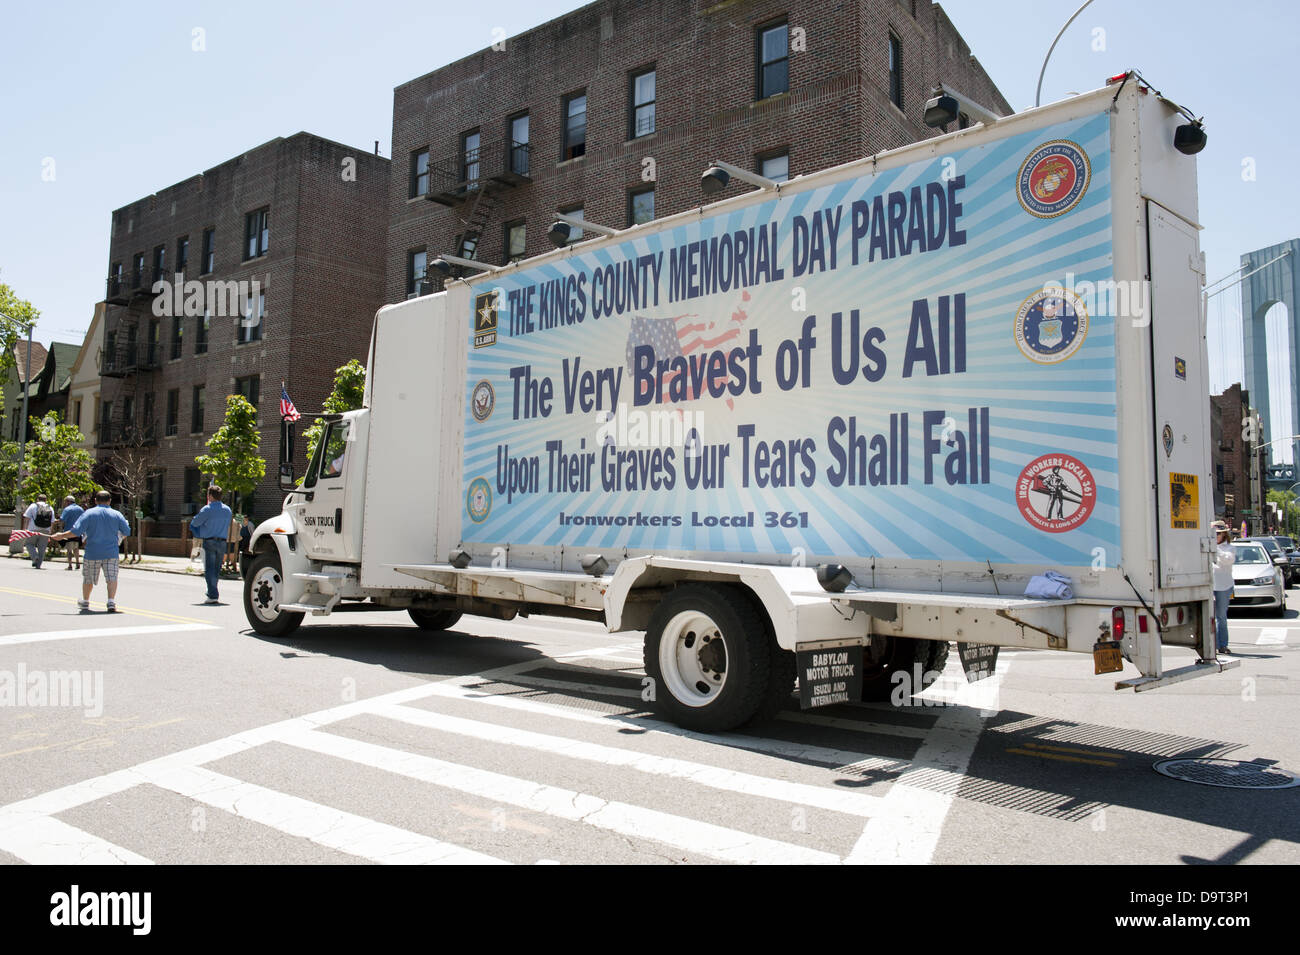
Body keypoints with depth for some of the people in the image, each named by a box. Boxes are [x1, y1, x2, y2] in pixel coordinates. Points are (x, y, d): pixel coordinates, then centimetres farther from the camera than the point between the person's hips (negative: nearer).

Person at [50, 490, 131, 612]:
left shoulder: (89, 513, -4)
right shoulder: (116, 514, 1)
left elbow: (76, 531, -10)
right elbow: (127, 531, 4)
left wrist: (61, 536, 3)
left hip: (92, 553, 0)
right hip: (111, 553, 0)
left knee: (88, 578, 16)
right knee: (112, 577, 1)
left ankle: (85, 602, 32)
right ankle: (111, 602, -12)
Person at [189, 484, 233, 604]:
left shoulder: (207, 510, -11)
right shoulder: (228, 510, 6)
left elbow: (195, 522, -3)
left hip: (209, 542, -5)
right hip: (222, 542, 5)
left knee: (209, 569, -4)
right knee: (217, 569, 15)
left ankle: (213, 596, -10)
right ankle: (211, 592, 26)